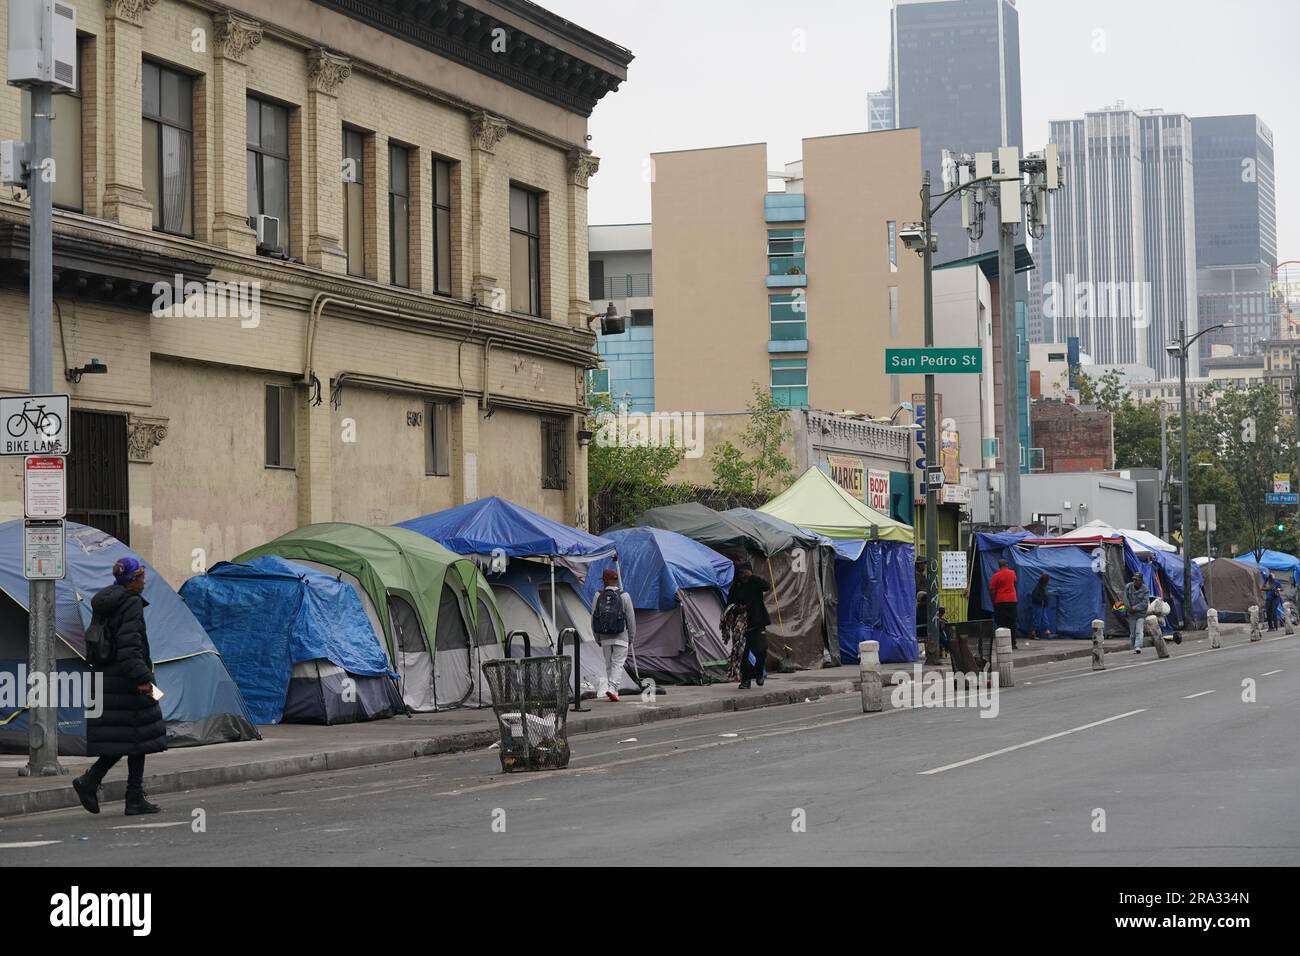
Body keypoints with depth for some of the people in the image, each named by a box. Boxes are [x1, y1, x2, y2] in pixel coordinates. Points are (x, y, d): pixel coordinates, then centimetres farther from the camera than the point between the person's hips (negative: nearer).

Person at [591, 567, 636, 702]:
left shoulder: (598, 596, 0)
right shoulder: (623, 596, -5)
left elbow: (593, 618, 3)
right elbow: (631, 617, -3)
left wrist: (597, 637, 12)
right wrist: (632, 636, 7)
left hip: (604, 637, 2)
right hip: (620, 636, -2)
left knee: (608, 664, 13)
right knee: (618, 663, -3)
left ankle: (612, 690, 15)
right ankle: (612, 689, -19)